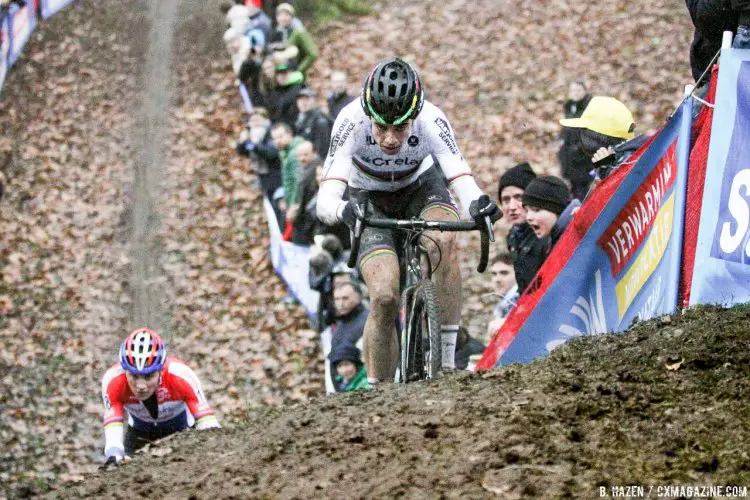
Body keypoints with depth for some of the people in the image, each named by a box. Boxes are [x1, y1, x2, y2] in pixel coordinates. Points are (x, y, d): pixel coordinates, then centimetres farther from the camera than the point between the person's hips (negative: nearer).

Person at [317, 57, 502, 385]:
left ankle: (447, 360, -25)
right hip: (369, 198, -1)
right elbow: (325, 200, -40)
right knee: (384, 298, -20)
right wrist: (343, 211, -63)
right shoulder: (352, 121, -35)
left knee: (442, 241, -33)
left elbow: (462, 179, -40)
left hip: (420, 185, 1)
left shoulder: (431, 121, -33)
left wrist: (478, 205, -63)